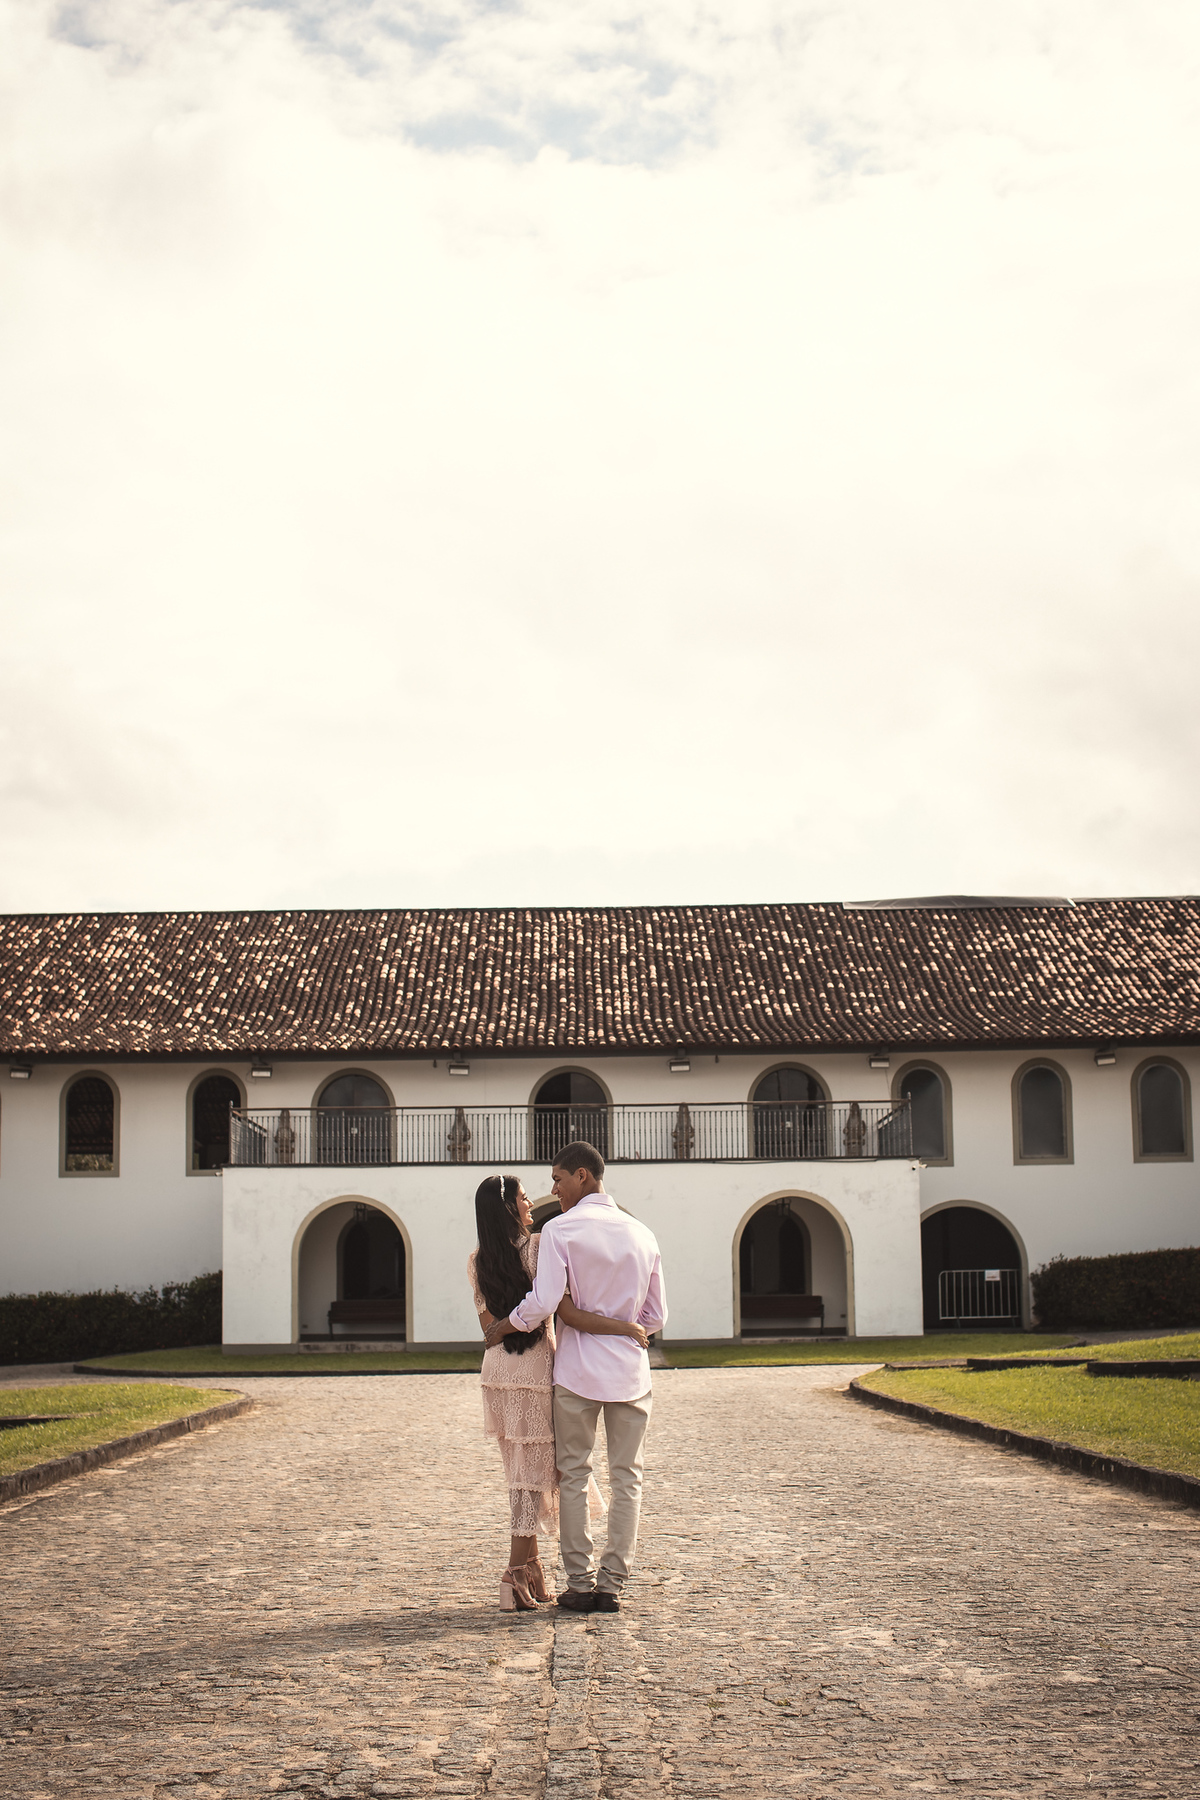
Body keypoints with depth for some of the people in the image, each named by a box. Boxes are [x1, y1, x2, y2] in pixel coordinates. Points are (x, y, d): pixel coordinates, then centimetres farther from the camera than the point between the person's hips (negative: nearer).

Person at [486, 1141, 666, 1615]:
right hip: (631, 1371, 3)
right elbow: (655, 1317, 12)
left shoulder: (560, 1230, -8)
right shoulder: (642, 1235, 8)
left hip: (577, 1369, -3)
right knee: (626, 1477, 8)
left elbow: (543, 1303, -19)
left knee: (573, 1476, 7)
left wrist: (505, 1326, -3)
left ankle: (579, 1583, 8)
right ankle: (612, 1582, 7)